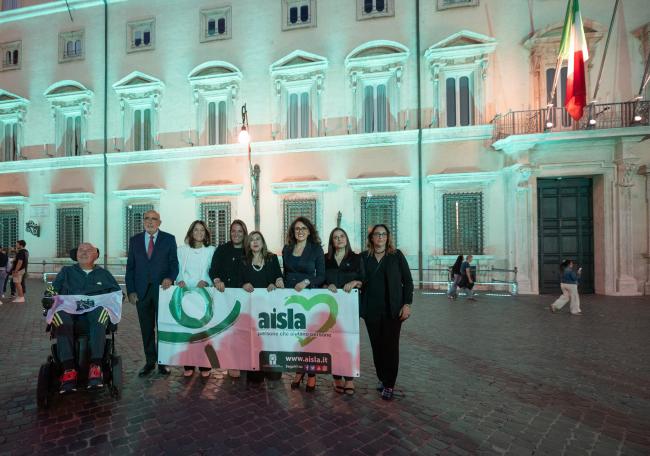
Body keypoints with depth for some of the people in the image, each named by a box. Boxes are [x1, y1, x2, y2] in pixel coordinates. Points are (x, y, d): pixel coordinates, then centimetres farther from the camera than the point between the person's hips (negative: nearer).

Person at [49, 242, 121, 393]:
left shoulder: (103, 274, 24)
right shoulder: (66, 271, 27)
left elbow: (117, 292, 17)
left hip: (95, 309, -1)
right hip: (69, 309, 1)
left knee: (100, 312, -38)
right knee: (61, 317, -36)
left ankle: (96, 366, -44)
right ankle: (69, 369, -40)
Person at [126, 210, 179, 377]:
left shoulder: (169, 239, 3)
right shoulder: (134, 240, 9)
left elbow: (174, 262, 0)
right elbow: (130, 267, 8)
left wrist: (170, 278, -19)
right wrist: (131, 290, 1)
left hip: (162, 289, -2)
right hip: (141, 291, 2)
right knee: (146, 329, 10)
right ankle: (150, 361, 23)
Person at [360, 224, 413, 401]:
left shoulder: (397, 255, 2)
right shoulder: (364, 257, 6)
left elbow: (407, 281, 2)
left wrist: (407, 304, -5)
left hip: (393, 309, -2)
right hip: (372, 310, 2)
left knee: (390, 346, 0)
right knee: (376, 346, 9)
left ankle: (389, 385, 12)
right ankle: (382, 378, 27)